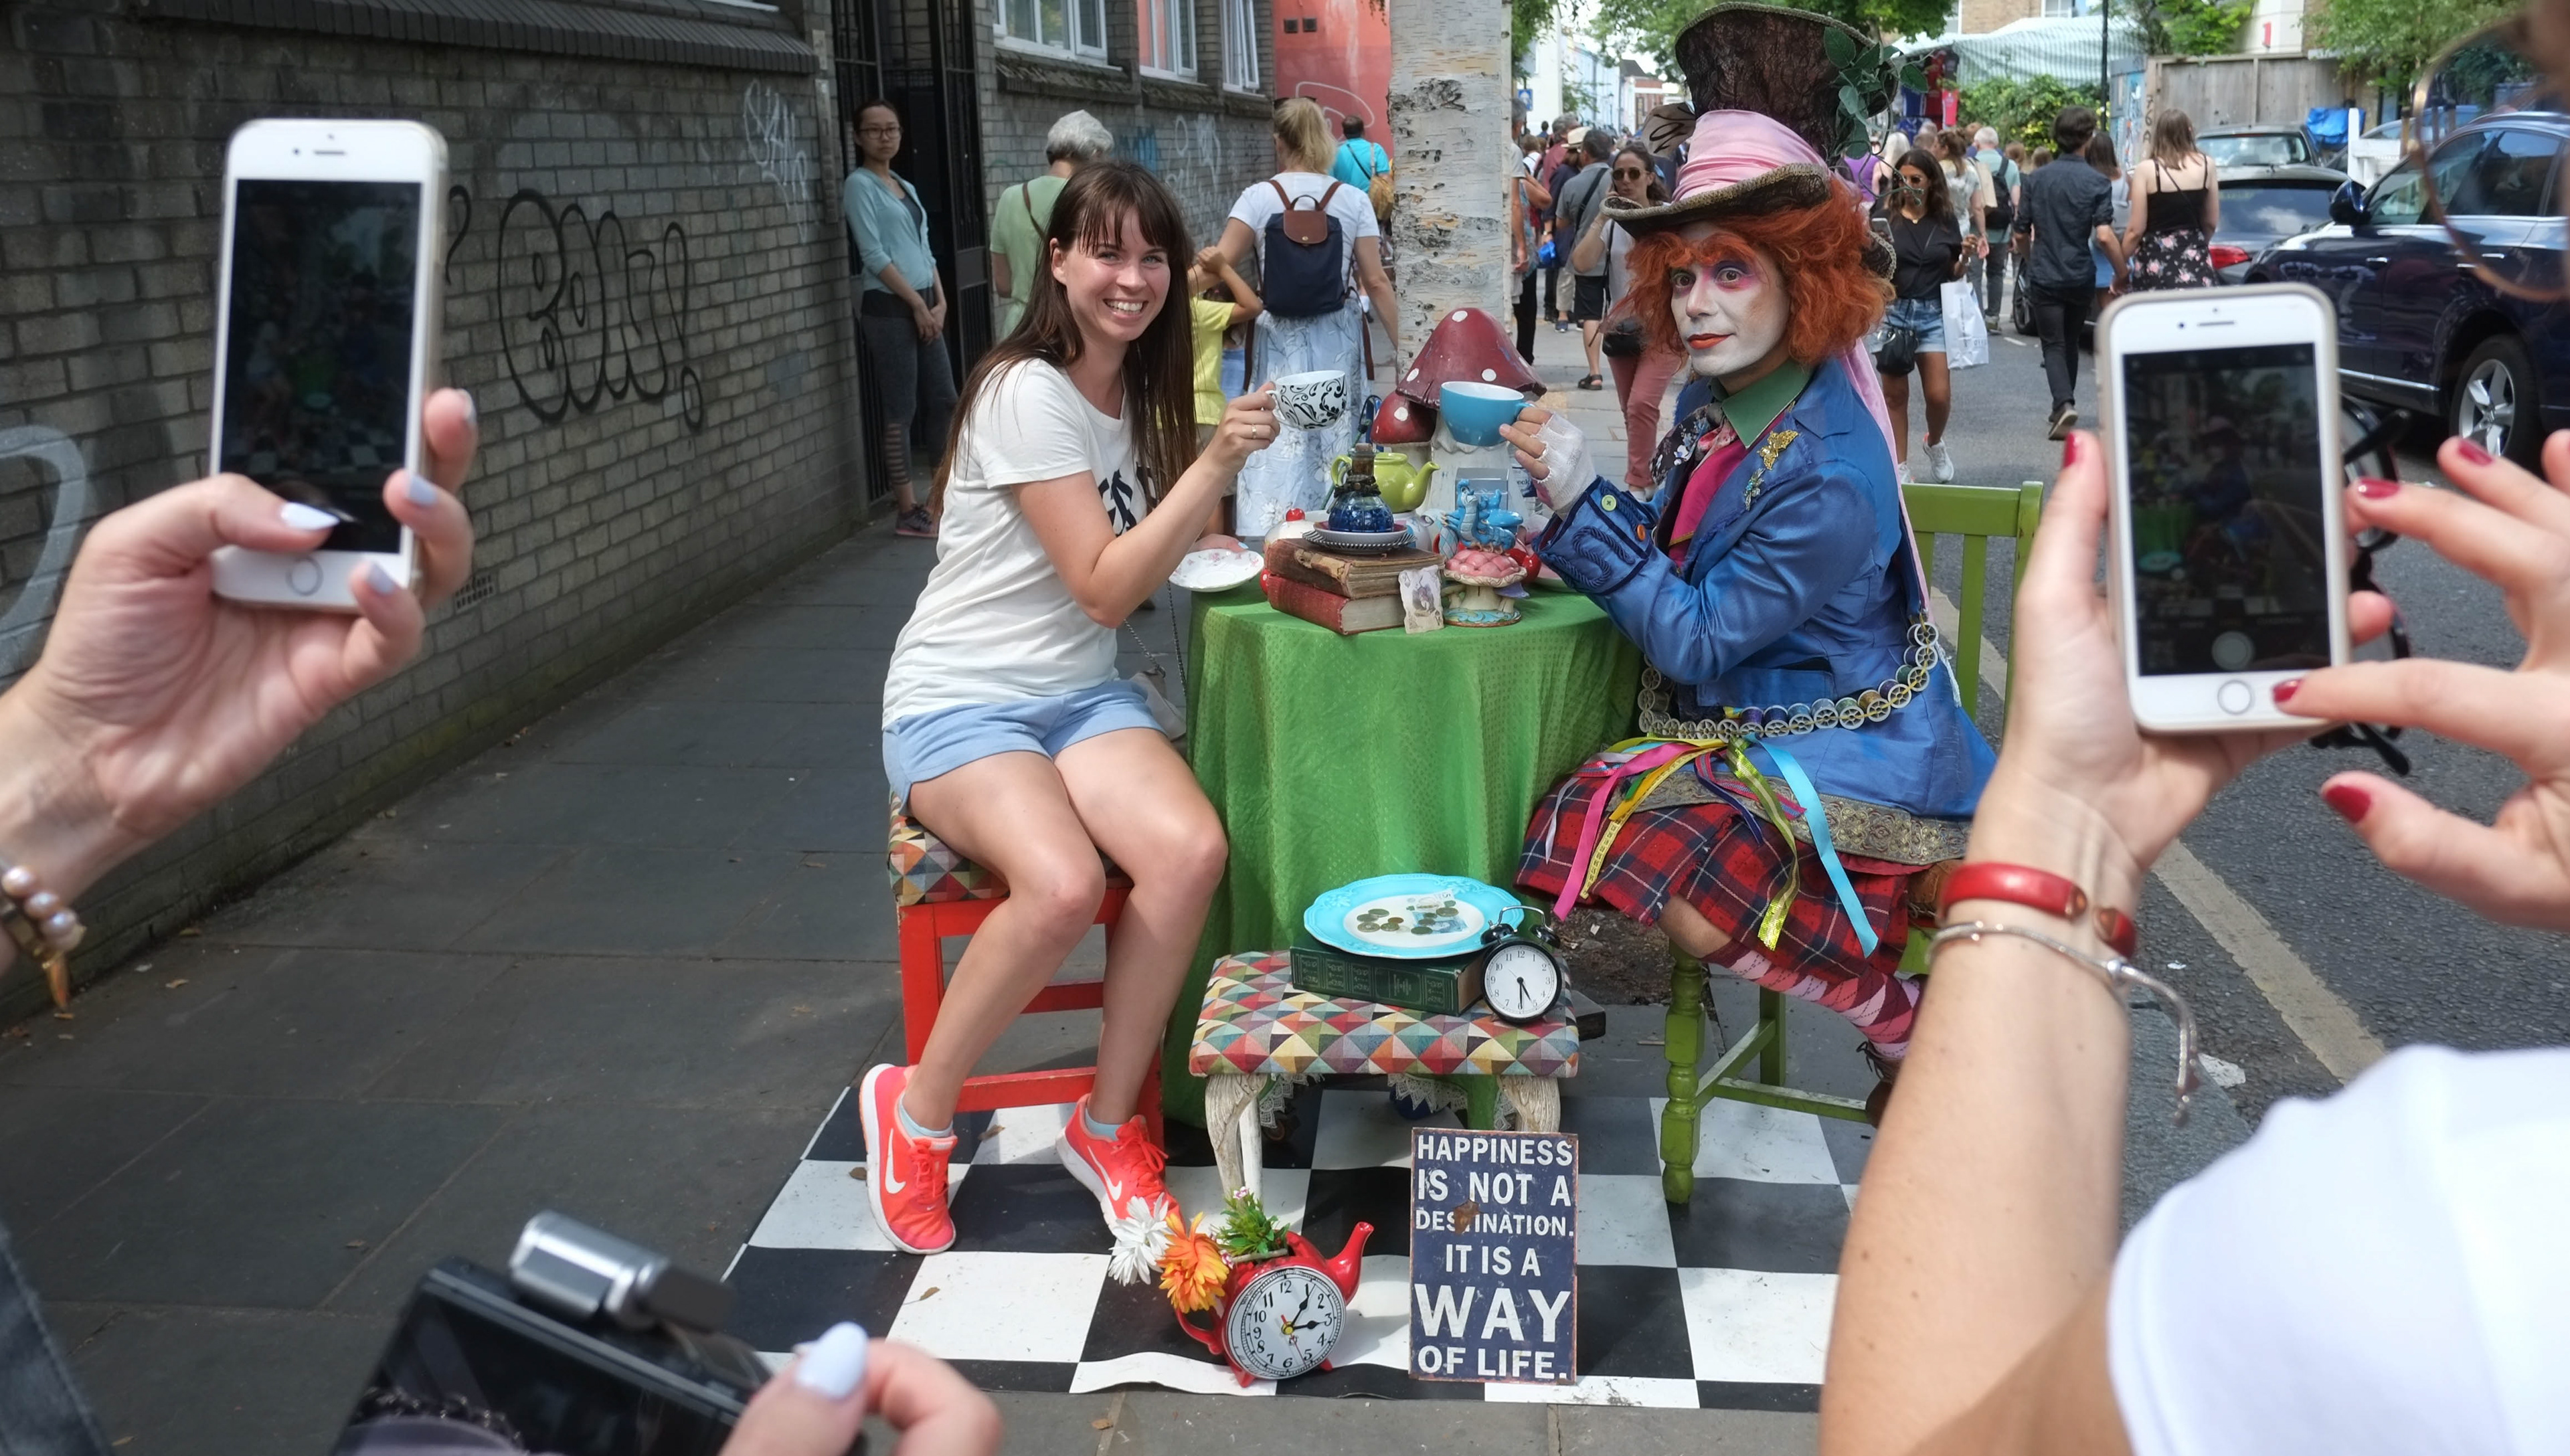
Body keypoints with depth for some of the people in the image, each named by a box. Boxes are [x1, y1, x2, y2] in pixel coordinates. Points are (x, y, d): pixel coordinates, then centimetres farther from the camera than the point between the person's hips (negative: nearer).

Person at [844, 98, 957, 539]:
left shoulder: (907, 187, 17)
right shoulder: (860, 184, -7)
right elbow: (874, 256, -15)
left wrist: (939, 303, 3)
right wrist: (917, 304, -14)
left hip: (924, 307, 8)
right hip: (888, 308, -8)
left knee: (944, 400, 10)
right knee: (901, 411, -5)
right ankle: (909, 512, 0)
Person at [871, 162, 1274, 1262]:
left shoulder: (1139, 393, 10)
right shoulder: (1028, 392, -15)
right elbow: (1104, 589, -18)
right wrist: (1215, 462, -24)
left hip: (1080, 693, 6)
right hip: (958, 703, -6)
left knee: (1192, 851, -24)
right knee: (1063, 885, -34)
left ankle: (1107, 1126, -5)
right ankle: (917, 1109, -7)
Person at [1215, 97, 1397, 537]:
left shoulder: (1258, 197, -3)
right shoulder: (1353, 200, 1)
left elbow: (1218, 265, -12)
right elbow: (1376, 281, -2)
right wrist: (1403, 347, 2)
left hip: (1281, 341, -1)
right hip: (1338, 341, 1)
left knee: (1277, 451, -2)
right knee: (1337, 444, 10)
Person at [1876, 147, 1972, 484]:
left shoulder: (1945, 221, 5)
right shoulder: (1885, 218, -2)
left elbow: (1953, 274, 12)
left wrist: (1966, 257, -8)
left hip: (1934, 314, 1)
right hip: (1893, 312, -1)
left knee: (1939, 395, -3)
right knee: (1895, 395, 5)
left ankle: (1935, 443, 28)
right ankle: (1900, 467, 17)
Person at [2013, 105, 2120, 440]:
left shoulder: (2036, 178, -1)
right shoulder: (2097, 182, -9)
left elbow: (2022, 234, 5)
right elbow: (2104, 236, -19)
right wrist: (2123, 272, -10)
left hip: (2044, 276, 0)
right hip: (2080, 275, 0)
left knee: (2053, 345, 2)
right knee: (2070, 343, 18)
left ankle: (2064, 404, -20)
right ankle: (2063, 408, 28)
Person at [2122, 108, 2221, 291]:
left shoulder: (2146, 169, -6)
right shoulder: (2206, 165, 5)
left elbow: (2136, 229, -6)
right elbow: (2212, 222, 12)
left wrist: (2121, 267, 7)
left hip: (2156, 260, -3)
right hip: (2195, 259, 3)